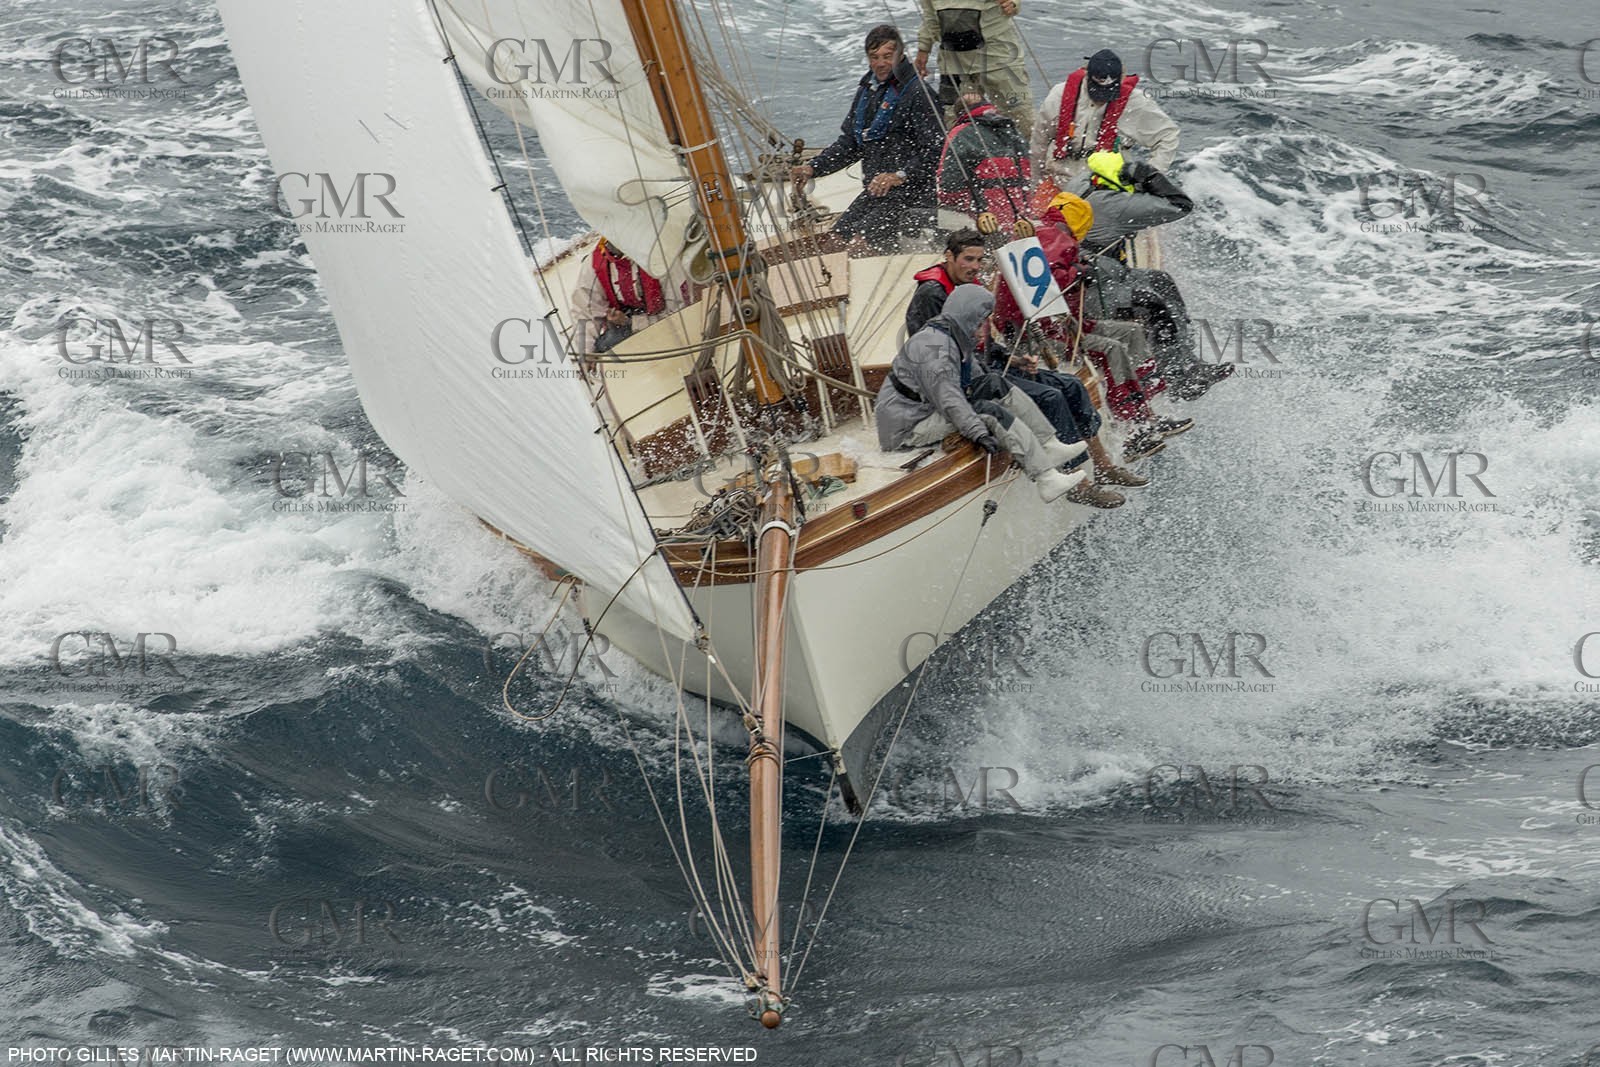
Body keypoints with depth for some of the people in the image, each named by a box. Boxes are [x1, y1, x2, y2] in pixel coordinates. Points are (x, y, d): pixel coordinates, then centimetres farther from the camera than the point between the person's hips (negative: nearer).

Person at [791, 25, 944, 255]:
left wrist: (900, 176, -26)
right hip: (873, 191, 9)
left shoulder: (916, 92, -12)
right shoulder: (867, 90, 15)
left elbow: (937, 149, -17)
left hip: (908, 194, -9)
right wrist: (813, 168, 8)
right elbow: (849, 144, 21)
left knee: (859, 246, -22)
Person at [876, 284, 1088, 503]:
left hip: (931, 412, 11)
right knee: (991, 413, -24)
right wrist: (978, 433, -31)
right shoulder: (933, 347, -22)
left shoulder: (958, 339, 12)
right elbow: (948, 400, -28)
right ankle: (1046, 480, -29)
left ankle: (1050, 448, -4)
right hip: (909, 428, -11)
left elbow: (976, 379, 20)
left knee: (1000, 387, 1)